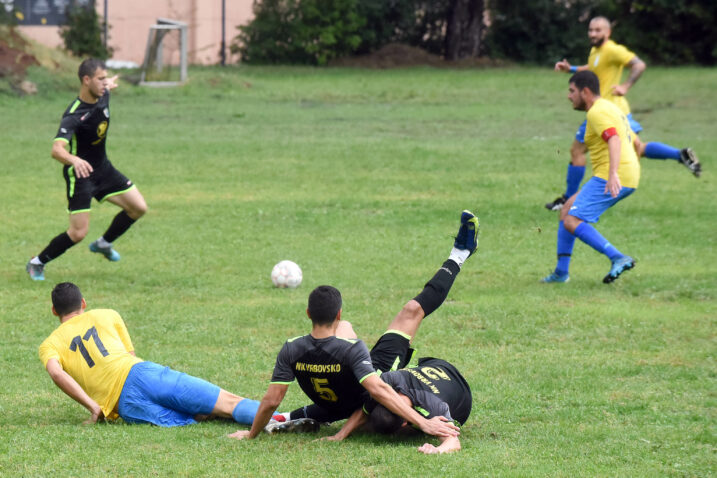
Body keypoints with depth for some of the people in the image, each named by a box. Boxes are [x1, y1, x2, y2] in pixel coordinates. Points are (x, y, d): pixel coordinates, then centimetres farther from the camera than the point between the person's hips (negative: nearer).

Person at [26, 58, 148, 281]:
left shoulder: (103, 96, -6)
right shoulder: (74, 115, -30)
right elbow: (57, 149, -43)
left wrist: (109, 85, 45)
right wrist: (75, 160, -64)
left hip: (103, 168, 8)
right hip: (80, 173, -8)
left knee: (138, 207, 4)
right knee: (78, 232, -12)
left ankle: (103, 244, 27)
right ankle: (36, 264, 10)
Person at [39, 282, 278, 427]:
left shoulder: (48, 346, 18)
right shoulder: (106, 316, 26)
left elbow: (56, 373, -4)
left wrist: (94, 408, -3)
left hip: (126, 407, -1)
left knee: (197, 418, -10)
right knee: (228, 403, -6)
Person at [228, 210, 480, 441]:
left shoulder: (292, 350, -26)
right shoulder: (351, 349, -38)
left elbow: (271, 400, -23)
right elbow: (378, 390, -46)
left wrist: (251, 433, -6)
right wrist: (423, 422, -48)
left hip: (332, 405, 4)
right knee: (412, 310, 3)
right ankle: (457, 258, 22)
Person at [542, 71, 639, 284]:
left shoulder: (597, 112, -11)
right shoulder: (610, 108, 22)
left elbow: (614, 140, -27)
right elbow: (634, 141, 29)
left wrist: (613, 174, -40)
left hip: (610, 178, -11)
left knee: (572, 222, -15)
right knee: (567, 211, 18)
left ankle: (618, 258, -24)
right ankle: (561, 272, 18)